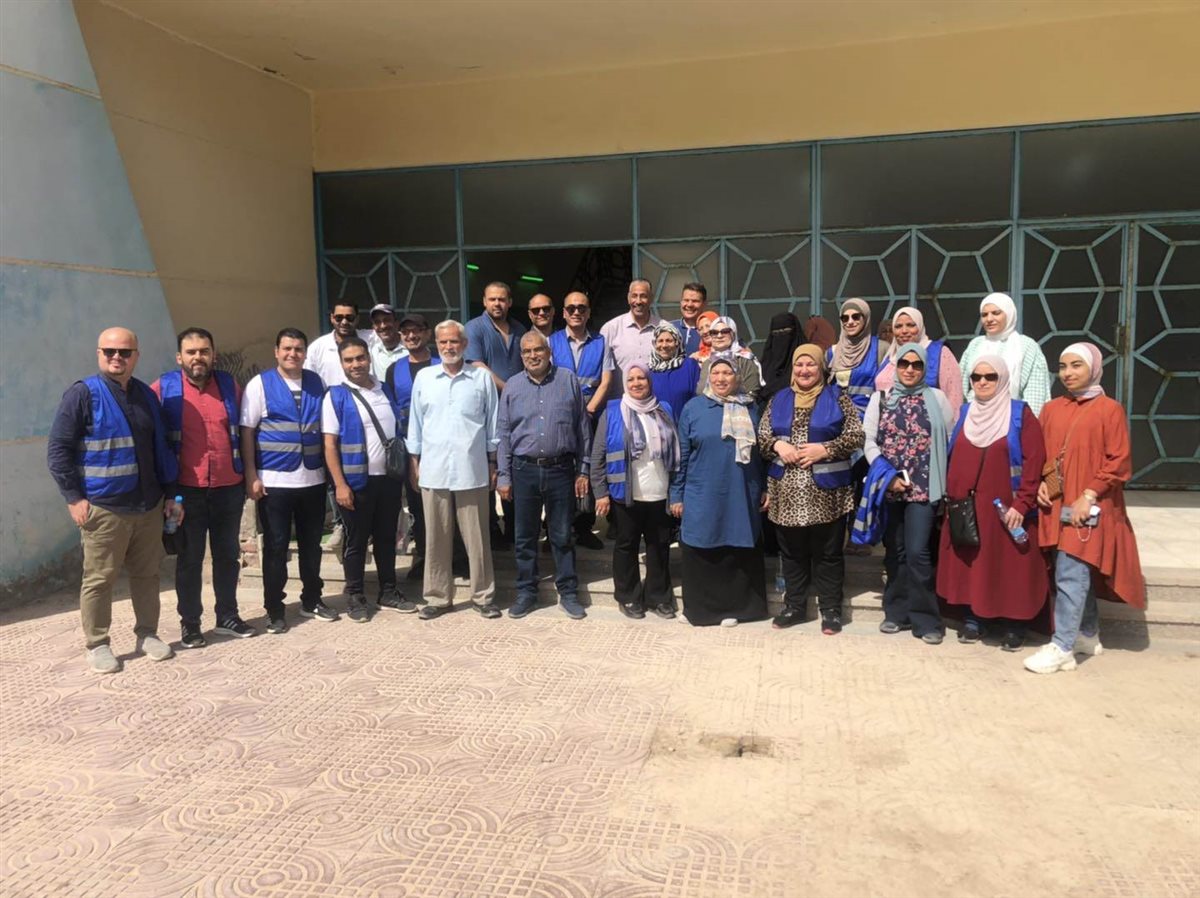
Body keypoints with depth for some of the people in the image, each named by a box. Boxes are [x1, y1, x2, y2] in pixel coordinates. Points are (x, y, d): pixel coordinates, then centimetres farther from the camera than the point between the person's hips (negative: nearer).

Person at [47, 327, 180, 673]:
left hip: (148, 505, 5)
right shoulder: (82, 394, -6)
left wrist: (169, 493, 14)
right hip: (103, 508, -5)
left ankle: (147, 634, 25)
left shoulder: (146, 395, 11)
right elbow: (57, 450, -7)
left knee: (147, 574, 12)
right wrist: (73, 497, -12)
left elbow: (161, 448, 17)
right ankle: (97, 645, 15)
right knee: (99, 579, 3)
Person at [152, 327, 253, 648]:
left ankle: (227, 616, 25)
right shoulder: (164, 388, -4)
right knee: (189, 558, 7)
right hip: (186, 489, -3)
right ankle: (189, 622, 18)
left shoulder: (229, 385, 7)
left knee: (228, 554, 12)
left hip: (228, 487, 3)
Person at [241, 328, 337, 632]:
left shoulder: (316, 382, 7)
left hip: (313, 479, 4)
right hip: (274, 481, -4)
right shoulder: (260, 384, -3)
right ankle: (274, 610, 17)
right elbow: (247, 432, -4)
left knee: (311, 544, 15)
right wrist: (251, 477, -9)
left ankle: (311, 601, 31)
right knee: (276, 547, 4)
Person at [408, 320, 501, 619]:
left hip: (472, 469, -1)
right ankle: (438, 596, 20)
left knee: (477, 537, 6)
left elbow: (492, 423, 6)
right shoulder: (423, 378, 7)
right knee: (436, 538, 9)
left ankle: (483, 595, 17)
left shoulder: (482, 377, 2)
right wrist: (414, 462, 8)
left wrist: (493, 464, 5)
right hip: (433, 469, 2)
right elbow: (415, 424, 11)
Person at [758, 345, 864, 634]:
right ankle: (794, 605, 24)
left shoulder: (837, 397, 1)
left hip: (826, 491, -3)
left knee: (827, 552, 6)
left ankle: (831, 609, 16)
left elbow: (856, 436, -5)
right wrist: (778, 445, -11)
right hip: (787, 492, 3)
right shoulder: (778, 400, 10)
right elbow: (761, 436, 9)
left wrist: (825, 449, -17)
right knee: (792, 552, 12)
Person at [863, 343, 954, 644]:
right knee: (894, 552, 10)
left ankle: (924, 618, 3)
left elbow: (950, 441, 2)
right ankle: (897, 612, 21)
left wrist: (944, 481, -3)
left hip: (924, 486, -3)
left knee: (917, 552, -9)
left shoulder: (937, 398, 3)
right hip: (889, 487, 3)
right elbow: (869, 442, 3)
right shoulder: (880, 398, 7)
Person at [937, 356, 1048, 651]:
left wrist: (1022, 503, -17)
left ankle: (1012, 625, 15)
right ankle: (973, 619, 22)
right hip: (966, 508, 4)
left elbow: (1034, 461, -11)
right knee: (969, 563, 9)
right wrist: (951, 498, 5)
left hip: (1005, 509, -4)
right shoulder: (965, 414, 10)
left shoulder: (1020, 414, -4)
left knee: (1009, 566, 2)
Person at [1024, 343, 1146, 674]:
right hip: (1057, 506, 6)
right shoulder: (1052, 409, 9)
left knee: (1070, 576, -9)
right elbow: (1042, 455, 16)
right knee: (1080, 574, 16)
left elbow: (1119, 463, -9)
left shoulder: (1109, 409, -6)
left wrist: (1088, 496, -15)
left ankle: (1061, 649, -5)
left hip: (1088, 508, -5)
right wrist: (1041, 484, 0)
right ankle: (1088, 636, 29)